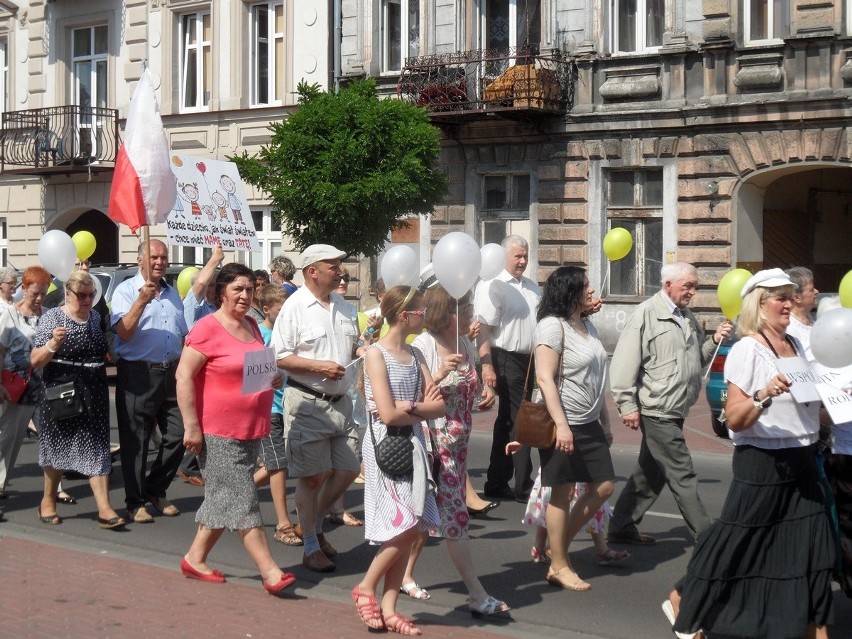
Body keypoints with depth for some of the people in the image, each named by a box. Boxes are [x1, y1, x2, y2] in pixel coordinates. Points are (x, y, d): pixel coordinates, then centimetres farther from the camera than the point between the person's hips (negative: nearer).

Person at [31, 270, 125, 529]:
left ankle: (104, 509, -9)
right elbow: (35, 361, -11)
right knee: (58, 447, 9)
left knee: (96, 449, -3)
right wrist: (53, 344, -26)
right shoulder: (52, 317, -5)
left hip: (94, 395, 3)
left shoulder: (97, 317, 9)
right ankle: (48, 500, 29)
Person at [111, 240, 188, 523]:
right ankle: (135, 502, 10)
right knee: (135, 441, 1)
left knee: (178, 435, 5)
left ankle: (155, 490, 23)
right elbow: (123, 332, -16)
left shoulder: (173, 294, 16)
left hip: (171, 373, 6)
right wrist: (141, 301, -24)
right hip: (138, 374, -6)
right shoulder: (126, 290, -4)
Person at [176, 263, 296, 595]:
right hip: (218, 431, -9)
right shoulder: (207, 328, -12)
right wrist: (191, 425, -19)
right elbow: (184, 375, -16)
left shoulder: (252, 326, 12)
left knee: (223, 499, 14)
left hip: (250, 429, 9)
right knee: (242, 501, -7)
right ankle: (270, 572, -8)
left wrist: (273, 378, 10)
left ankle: (195, 558, 26)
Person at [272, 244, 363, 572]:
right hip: (307, 402, -7)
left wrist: (360, 351, 0)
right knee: (313, 477, 0)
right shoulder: (295, 307, -10)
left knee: (347, 470, 9)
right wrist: (319, 366, -21)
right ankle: (311, 548, 12)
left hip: (340, 401, 7)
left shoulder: (344, 307, 11)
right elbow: (279, 357, -13)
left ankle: (315, 523, 31)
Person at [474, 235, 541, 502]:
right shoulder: (493, 286, -10)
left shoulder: (532, 288, 15)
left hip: (530, 360, 8)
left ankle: (496, 484, 22)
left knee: (507, 423, 14)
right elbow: (483, 329, -17)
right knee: (518, 423, -6)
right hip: (507, 360, -8)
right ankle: (523, 487, 1)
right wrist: (487, 366, -23)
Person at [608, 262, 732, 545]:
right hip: (657, 411, -9)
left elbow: (697, 359, 23)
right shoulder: (647, 314, -10)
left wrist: (714, 341, 4)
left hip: (674, 411, 9)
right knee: (682, 475, -5)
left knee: (650, 473, 14)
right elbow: (625, 363, -14)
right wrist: (628, 405, -17)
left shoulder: (688, 318, 16)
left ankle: (621, 527, 24)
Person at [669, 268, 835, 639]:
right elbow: (734, 418, -17)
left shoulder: (798, 346, 11)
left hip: (801, 462, 7)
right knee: (737, 540, 3)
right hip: (761, 463, -7)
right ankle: (682, 601, 21)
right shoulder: (747, 350, -11)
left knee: (812, 545, 3)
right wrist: (763, 395, -33)